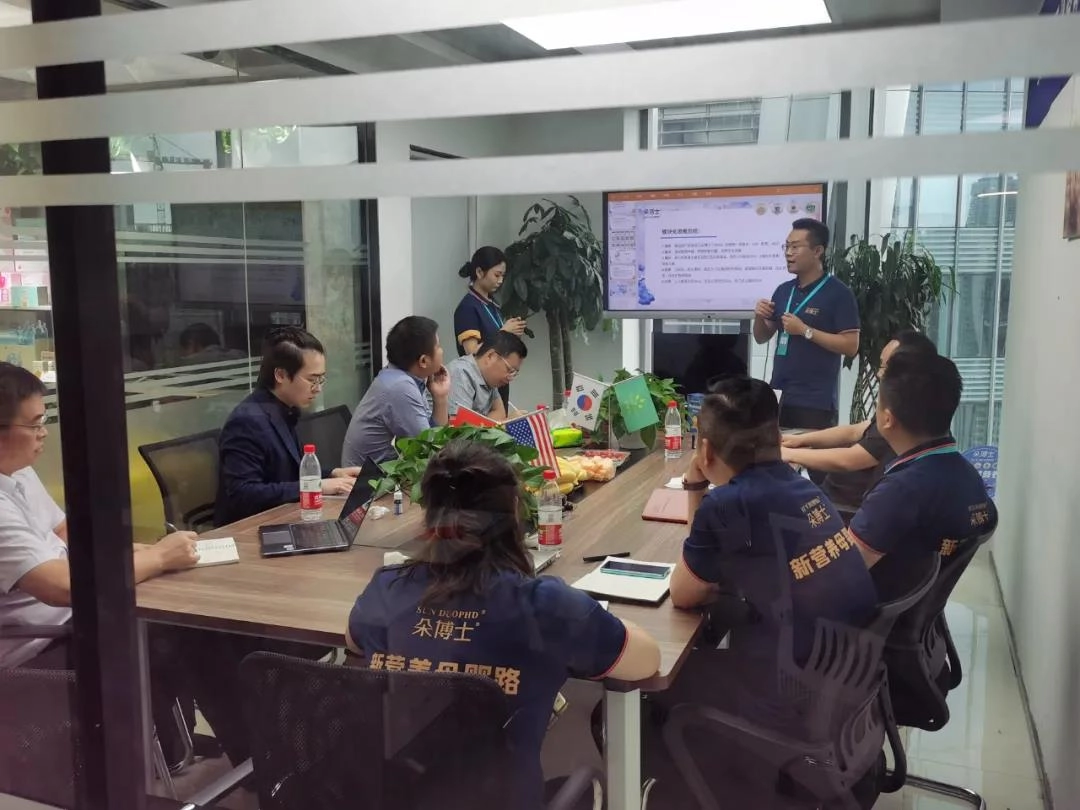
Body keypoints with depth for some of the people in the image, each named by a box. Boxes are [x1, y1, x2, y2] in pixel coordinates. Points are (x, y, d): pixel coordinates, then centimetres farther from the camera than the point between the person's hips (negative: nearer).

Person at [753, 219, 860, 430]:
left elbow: (851, 346, -13)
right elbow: (762, 338, 18)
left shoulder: (838, 293, -8)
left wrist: (805, 331, -18)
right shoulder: (783, 290, 11)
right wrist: (759, 317, -2)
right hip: (778, 396, 6)